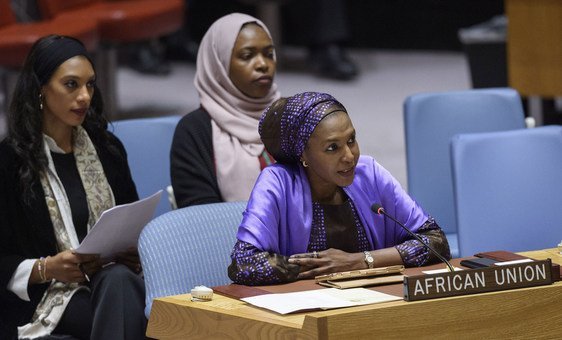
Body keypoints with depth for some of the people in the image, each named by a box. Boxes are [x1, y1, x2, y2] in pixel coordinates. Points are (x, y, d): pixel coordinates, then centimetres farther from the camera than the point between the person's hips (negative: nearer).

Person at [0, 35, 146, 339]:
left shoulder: (107, 149, 17)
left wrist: (137, 254, 0)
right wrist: (47, 269, -18)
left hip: (116, 279, 5)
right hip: (45, 300, -5)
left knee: (118, 280, -35)